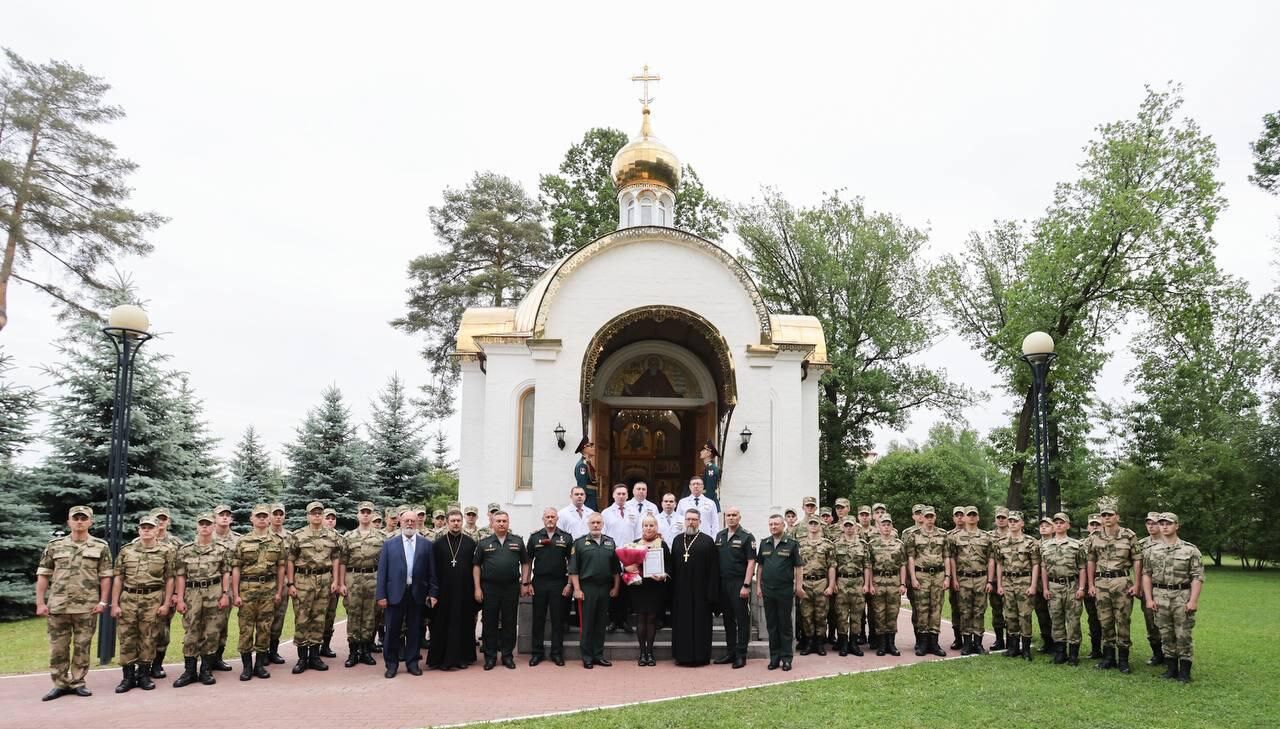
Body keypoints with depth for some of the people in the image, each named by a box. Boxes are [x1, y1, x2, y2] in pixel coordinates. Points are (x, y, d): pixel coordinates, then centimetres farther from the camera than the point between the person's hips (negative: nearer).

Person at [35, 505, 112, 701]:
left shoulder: (101, 547, 2)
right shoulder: (54, 545, 5)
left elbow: (105, 577, 3)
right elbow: (43, 576, 6)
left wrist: (103, 602, -5)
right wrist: (40, 603, -1)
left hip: (87, 607, -1)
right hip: (57, 606, 1)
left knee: (82, 647, 5)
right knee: (57, 648, 5)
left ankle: (78, 682, 16)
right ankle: (60, 684, 16)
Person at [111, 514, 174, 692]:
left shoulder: (165, 551, 2)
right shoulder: (126, 550, 5)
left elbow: (169, 579, 3)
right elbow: (118, 579, 6)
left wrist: (166, 604, -3)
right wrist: (114, 604, 1)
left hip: (153, 599, -1)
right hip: (128, 598, 1)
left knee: (148, 639, 3)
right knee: (127, 639, 3)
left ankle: (144, 675, 14)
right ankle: (128, 676, 12)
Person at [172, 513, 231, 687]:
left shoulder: (221, 550, 6)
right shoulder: (185, 550, 5)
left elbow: (226, 573, 6)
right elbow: (180, 576, 4)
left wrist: (225, 594, -3)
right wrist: (180, 599, -2)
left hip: (214, 592, 0)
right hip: (192, 593, 0)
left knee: (210, 633, 3)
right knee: (190, 633, 1)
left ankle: (206, 671, 12)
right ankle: (189, 671, 10)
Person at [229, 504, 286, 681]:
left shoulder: (277, 542, 7)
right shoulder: (242, 542, 2)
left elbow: (281, 568, 9)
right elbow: (235, 569, 0)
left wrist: (279, 591, 3)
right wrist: (235, 594, -6)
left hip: (269, 589, 2)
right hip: (247, 588, -1)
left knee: (264, 627, 5)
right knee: (246, 628, 0)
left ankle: (260, 664, 13)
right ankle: (247, 666, 9)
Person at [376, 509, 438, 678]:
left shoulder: (426, 544, 6)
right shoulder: (389, 544, 4)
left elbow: (431, 571, 4)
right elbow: (382, 571, 1)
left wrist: (433, 593, -1)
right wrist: (381, 594, -5)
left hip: (417, 594, 1)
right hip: (395, 593, -1)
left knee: (414, 630, 7)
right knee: (393, 630, 5)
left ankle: (412, 663, 19)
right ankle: (391, 664, 18)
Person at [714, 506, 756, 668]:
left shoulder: (747, 537, -6)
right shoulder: (720, 536, 11)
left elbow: (751, 562, -10)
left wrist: (746, 585, -16)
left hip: (739, 583, -6)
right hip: (723, 583, 6)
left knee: (742, 619, 0)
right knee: (728, 618, 12)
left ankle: (741, 654, 5)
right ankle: (730, 652, 20)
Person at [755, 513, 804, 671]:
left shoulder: (791, 544, -3)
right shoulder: (764, 543, 8)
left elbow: (799, 566, -2)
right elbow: (759, 565, 13)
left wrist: (799, 586, -8)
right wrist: (758, 586, 8)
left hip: (785, 591, -3)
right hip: (767, 591, 4)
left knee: (785, 625, 3)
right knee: (771, 625, 8)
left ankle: (786, 658, 9)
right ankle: (774, 657, 16)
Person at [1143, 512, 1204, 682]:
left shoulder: (1190, 550, -1)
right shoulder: (1152, 550, 8)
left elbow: (1198, 577, -4)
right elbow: (1146, 575, 9)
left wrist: (1193, 600, -12)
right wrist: (1149, 599, 0)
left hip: (1182, 596, -3)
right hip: (1160, 597, 3)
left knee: (1183, 635, 0)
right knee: (1166, 635, 8)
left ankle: (1185, 671, 9)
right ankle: (1171, 668, 18)